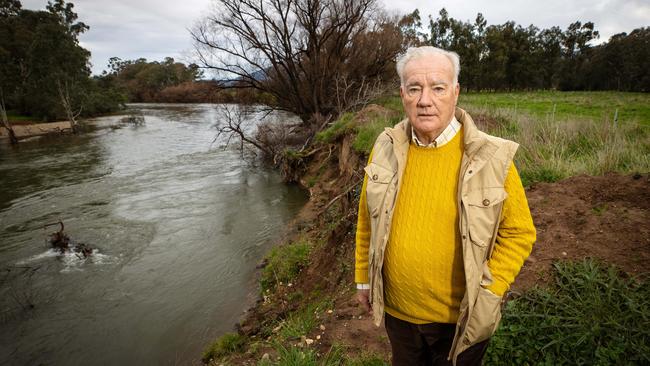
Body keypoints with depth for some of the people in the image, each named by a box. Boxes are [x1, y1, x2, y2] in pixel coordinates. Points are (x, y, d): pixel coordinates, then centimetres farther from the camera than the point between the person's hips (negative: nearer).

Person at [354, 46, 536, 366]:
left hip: (461, 318, -2)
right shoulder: (386, 148, -8)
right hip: (397, 311, 3)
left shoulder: (491, 157, -16)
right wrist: (363, 278, 6)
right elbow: (367, 221, 1)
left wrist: (488, 293, -14)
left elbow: (519, 233, -8)